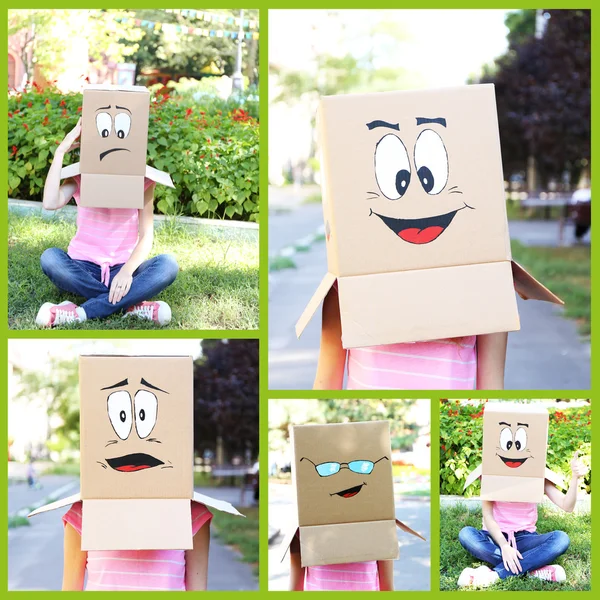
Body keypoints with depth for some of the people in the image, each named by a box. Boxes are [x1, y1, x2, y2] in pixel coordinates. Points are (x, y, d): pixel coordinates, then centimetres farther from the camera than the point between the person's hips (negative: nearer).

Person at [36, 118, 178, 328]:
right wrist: (60, 151, -16)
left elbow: (146, 235, -9)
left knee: (167, 265, -31)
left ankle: (81, 313, -31)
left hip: (123, 269, 0)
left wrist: (127, 270, -28)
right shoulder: (80, 176, 1)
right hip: (85, 268, 0)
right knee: (50, 257, -33)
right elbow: (50, 203, -19)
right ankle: (133, 306, -29)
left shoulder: (141, 179, 0)